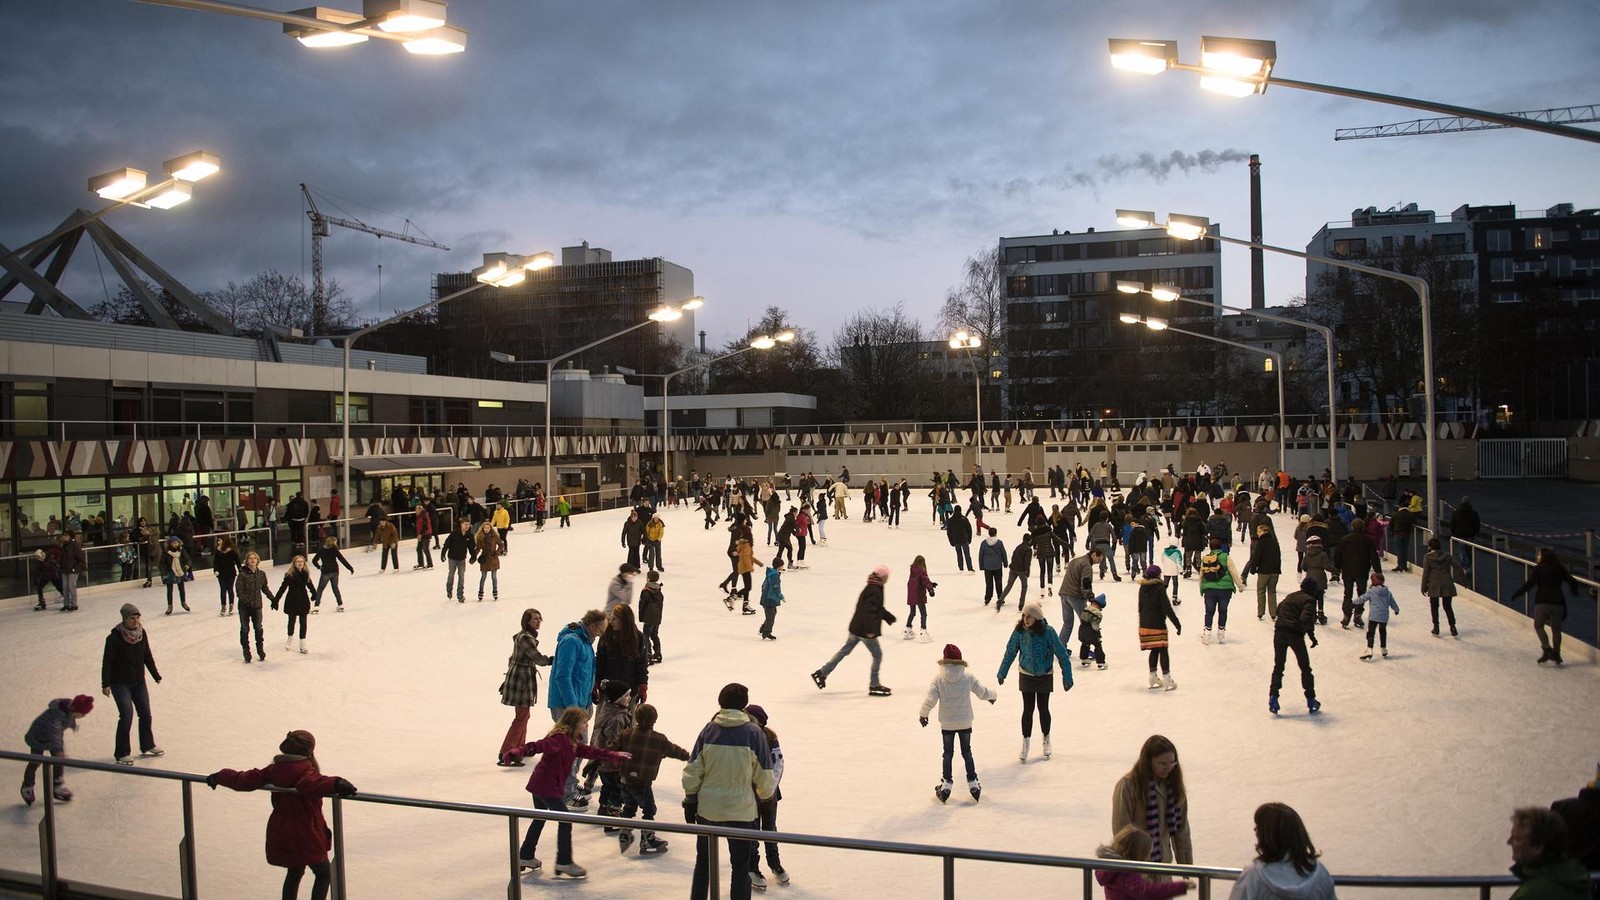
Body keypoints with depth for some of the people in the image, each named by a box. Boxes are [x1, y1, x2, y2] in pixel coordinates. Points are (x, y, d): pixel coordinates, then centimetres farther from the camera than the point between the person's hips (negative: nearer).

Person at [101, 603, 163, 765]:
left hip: (139, 681, 5)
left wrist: (156, 676, 14)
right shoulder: (115, 637, -17)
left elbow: (147, 657, 9)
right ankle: (122, 754, 0)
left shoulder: (142, 634, -1)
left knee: (145, 714, 9)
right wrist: (105, 684, -17)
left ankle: (148, 746, 28)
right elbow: (107, 661, -14)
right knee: (126, 715, -12)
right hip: (120, 683, -5)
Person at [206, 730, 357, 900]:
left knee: (294, 872, 27)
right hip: (305, 836, -7)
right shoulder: (305, 771, -20)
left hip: (281, 835, 7)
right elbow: (311, 783, -45)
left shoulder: (275, 770, 1)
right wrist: (336, 784, -60)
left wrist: (219, 776, 23)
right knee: (324, 874, 11)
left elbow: (243, 780, 6)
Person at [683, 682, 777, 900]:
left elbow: (692, 773, -2)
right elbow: (765, 780, -5)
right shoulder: (754, 733, -10)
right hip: (741, 811, -2)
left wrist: (690, 801, 10)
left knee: (703, 863, 20)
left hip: (707, 809, 2)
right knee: (741, 867, 12)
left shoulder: (709, 730, -4)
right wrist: (763, 796, 15)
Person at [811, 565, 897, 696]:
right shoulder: (874, 591, -20)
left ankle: (822, 673, 19)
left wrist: (889, 617, 28)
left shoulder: (872, 588, 12)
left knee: (844, 651, 16)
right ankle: (874, 686, 10)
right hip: (865, 630, -10)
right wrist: (870, 630, -30)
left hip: (857, 627, 10)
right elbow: (869, 611, -28)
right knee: (877, 654, 3)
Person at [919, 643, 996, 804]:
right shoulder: (968, 677, -8)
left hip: (946, 723, -1)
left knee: (948, 753, 13)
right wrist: (993, 696, 24)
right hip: (965, 722, 1)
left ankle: (946, 785, 13)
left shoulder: (939, 678, -12)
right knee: (967, 752, 15)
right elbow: (983, 693, 1)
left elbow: (930, 699, -15)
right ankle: (973, 784, 17)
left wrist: (923, 714, 2)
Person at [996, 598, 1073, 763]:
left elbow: (1062, 655, -14)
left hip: (1045, 677, -1)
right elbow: (1010, 652, -1)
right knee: (1028, 709, 3)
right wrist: (1002, 673, 8)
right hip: (1026, 676, 1)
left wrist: (1067, 678, -11)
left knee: (1043, 709, 10)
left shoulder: (1048, 632, -22)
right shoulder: (1019, 631, -15)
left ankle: (1046, 740, 34)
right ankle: (1025, 744, 17)